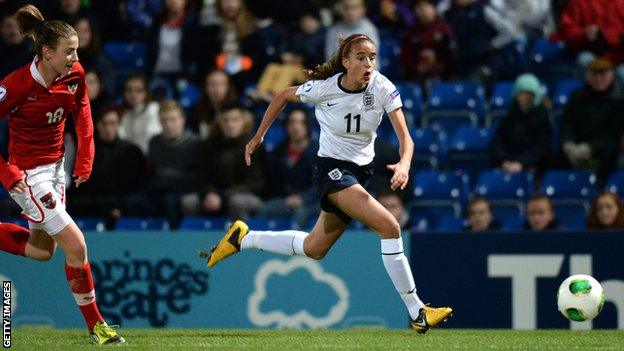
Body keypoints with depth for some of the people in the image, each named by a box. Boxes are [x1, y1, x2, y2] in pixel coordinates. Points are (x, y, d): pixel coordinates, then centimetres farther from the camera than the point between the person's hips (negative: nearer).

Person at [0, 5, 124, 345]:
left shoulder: (74, 76, -8)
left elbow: (83, 117, 9)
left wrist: (84, 160, -1)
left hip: (55, 167, 8)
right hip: (28, 174, -8)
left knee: (42, 249, 19)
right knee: (75, 245, -10)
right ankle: (95, 324, 3)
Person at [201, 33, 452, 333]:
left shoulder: (383, 89, -12)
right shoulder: (324, 88, -17)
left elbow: (405, 137, -17)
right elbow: (284, 96, 3)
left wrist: (404, 164, -38)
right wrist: (259, 136, 5)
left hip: (361, 170, 5)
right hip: (331, 167, -5)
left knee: (314, 249, 15)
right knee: (389, 226, -23)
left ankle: (243, 239, 34)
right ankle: (417, 313, -19)